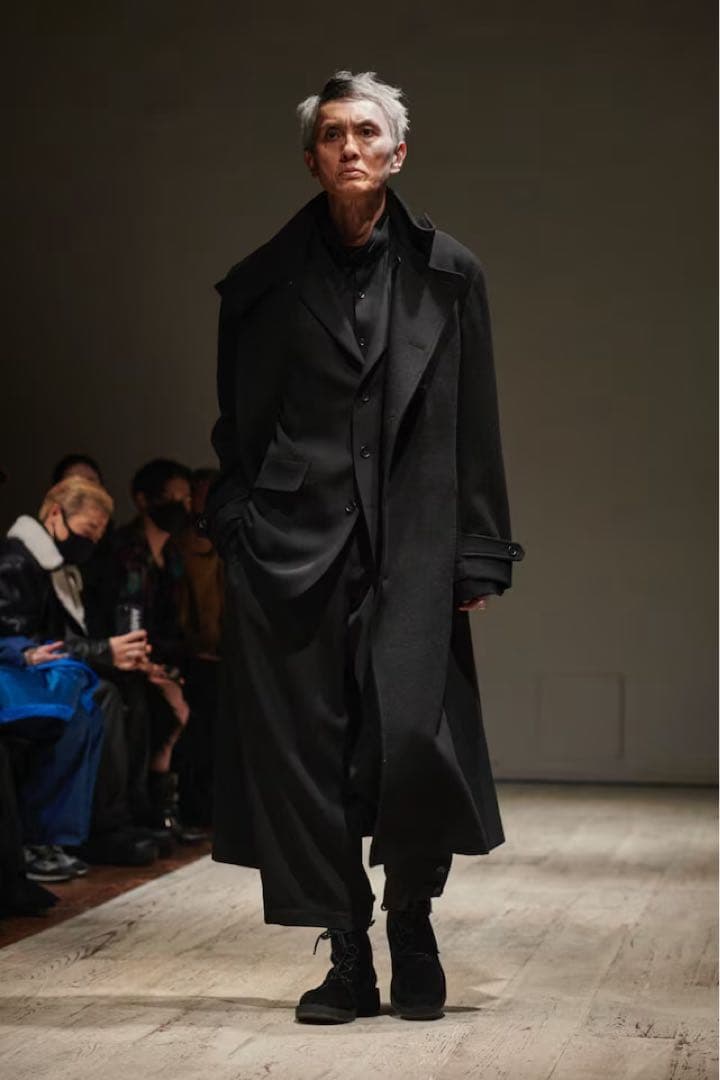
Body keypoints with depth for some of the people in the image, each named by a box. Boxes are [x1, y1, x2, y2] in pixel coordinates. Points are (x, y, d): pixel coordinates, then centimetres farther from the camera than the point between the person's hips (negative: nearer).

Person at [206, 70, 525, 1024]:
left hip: (412, 550, -1)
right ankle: (349, 961, 13)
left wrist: (479, 554, 1)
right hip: (292, 545, 1)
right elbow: (240, 429, 10)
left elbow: (475, 428, 5)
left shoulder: (449, 275, 6)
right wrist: (235, 529, 3)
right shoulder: (267, 283, 7)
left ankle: (412, 926, 16)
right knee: (306, 754, 0)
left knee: (414, 742, -10)